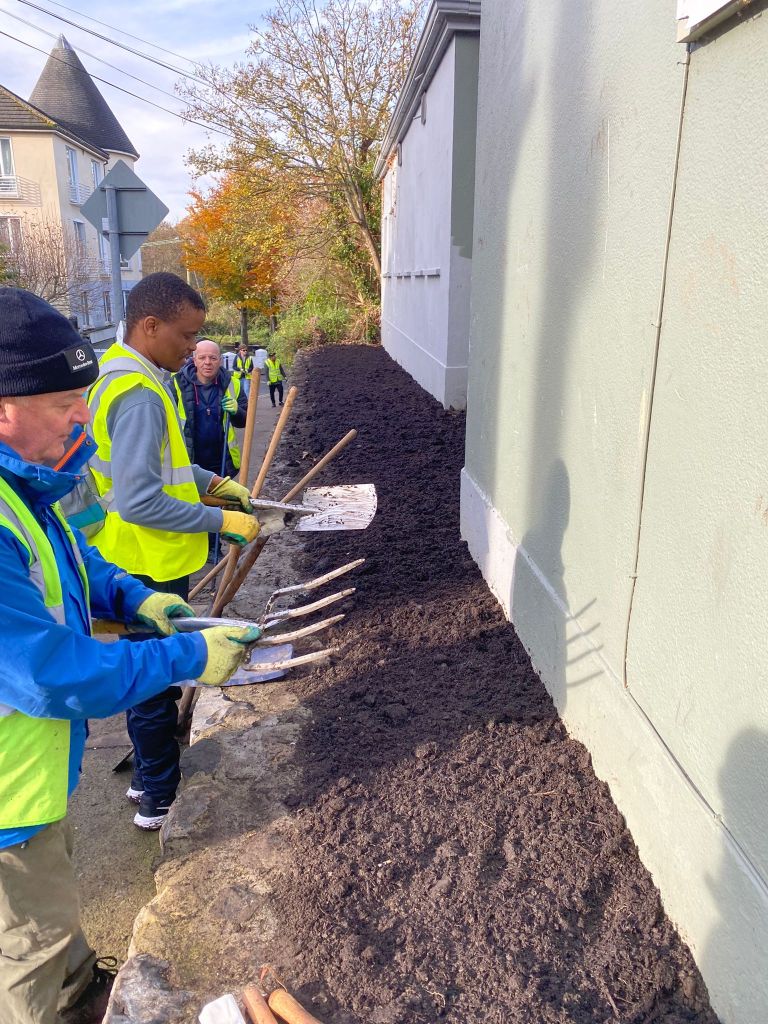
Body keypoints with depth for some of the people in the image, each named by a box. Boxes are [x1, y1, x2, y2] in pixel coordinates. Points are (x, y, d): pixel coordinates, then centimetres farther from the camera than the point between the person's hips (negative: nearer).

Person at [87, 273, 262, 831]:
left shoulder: (142, 381, 7)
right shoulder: (139, 396, -25)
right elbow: (137, 503, -31)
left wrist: (214, 482, 7)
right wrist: (221, 521, -24)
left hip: (148, 563, 10)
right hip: (150, 569, -10)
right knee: (156, 679, 7)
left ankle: (148, 773, 42)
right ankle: (159, 799, 26)